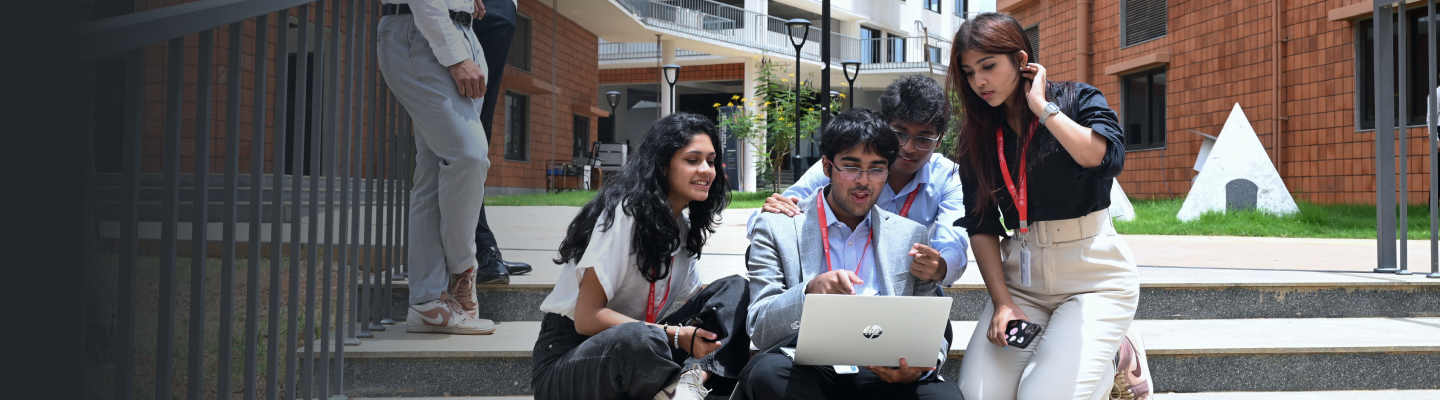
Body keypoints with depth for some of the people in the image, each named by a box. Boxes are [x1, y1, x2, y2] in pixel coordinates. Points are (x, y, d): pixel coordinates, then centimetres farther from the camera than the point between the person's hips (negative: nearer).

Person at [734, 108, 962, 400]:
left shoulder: (911, 236, 16)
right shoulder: (778, 229, 7)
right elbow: (759, 329, -1)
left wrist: (923, 364, -12)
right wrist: (810, 291, -22)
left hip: (884, 374, 0)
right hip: (807, 372, 0)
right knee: (767, 370, -34)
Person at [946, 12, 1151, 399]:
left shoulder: (1078, 100, -2)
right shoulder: (977, 138, 6)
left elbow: (1106, 158, -23)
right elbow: (981, 225, 3)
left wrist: (1041, 106, -14)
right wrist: (1002, 302, -8)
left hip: (1094, 275, -4)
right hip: (1021, 276, 4)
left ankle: (1110, 362, 13)